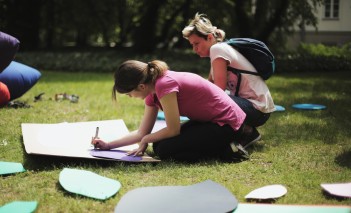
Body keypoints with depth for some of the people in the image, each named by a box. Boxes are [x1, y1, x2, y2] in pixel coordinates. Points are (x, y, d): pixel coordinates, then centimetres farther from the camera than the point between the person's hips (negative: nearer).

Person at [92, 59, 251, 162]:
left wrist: (146, 140, -3)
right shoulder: (152, 92, 5)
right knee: (159, 145, 6)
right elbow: (142, 133, 12)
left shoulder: (164, 85, -25)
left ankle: (223, 151, -5)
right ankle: (218, 146, 9)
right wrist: (108, 145, 8)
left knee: (165, 150, -16)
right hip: (208, 120, 10)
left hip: (227, 124, -10)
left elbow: (173, 130, -20)